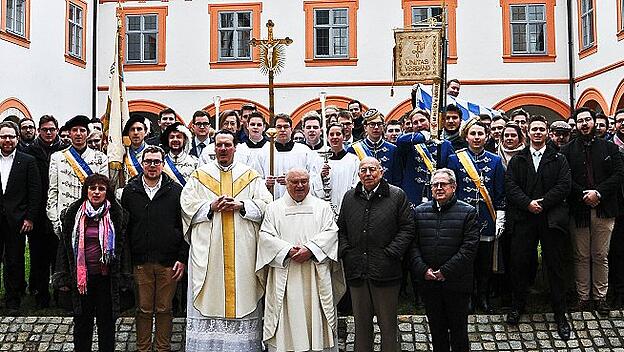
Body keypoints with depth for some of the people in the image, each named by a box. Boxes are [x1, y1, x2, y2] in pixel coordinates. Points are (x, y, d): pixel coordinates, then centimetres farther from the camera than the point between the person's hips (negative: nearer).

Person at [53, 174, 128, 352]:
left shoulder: (116, 215, -2)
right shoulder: (73, 213, 1)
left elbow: (122, 246, 1)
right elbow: (64, 245, 5)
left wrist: (123, 276, -1)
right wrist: (63, 277, 3)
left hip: (106, 277, -1)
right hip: (81, 276, 1)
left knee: (106, 320, 8)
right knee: (82, 320, 12)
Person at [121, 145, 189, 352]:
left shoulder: (175, 190, 2)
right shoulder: (130, 191, 5)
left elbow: (185, 226, 2)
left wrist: (182, 258, -3)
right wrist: (126, 260, 1)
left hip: (168, 262, -1)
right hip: (140, 262, 1)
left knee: (164, 309, 8)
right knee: (143, 310, 8)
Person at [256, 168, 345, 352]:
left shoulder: (323, 207, 11)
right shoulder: (273, 209, 10)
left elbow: (330, 232, 0)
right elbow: (266, 236, 0)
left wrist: (310, 249, -14)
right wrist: (288, 250, -14)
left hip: (315, 277, 0)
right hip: (285, 279, 0)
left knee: (315, 317, 0)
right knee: (287, 319, -2)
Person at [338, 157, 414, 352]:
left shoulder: (397, 195, -1)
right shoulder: (350, 197, 11)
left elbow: (407, 228, -3)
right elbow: (340, 228, 16)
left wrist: (390, 253, -11)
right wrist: (345, 252, 1)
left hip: (385, 270, -3)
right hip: (356, 271, 3)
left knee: (388, 323, 7)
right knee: (361, 322, 14)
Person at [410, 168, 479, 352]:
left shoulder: (468, 212, -3)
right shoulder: (419, 212, 7)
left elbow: (469, 247, -10)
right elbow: (413, 245, 3)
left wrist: (445, 271, -15)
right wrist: (422, 270, -11)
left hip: (457, 283, -3)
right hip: (428, 283, 3)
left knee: (458, 328, 9)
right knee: (436, 329, 15)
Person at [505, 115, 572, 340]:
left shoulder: (558, 159, 9)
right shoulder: (517, 159, 11)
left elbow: (564, 185, -3)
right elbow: (510, 185, 0)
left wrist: (543, 203, -12)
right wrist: (528, 203, -13)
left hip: (552, 218, -1)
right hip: (524, 218, 1)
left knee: (556, 265, 2)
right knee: (520, 262, 4)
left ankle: (560, 313, 13)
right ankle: (518, 305, 22)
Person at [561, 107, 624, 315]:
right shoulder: (568, 150, 5)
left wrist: (599, 193, -12)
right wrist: (584, 195, -15)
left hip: (603, 209, 1)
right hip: (578, 210, -1)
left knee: (601, 256, 7)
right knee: (581, 256, 6)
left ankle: (600, 297, 16)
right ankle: (583, 296, 15)